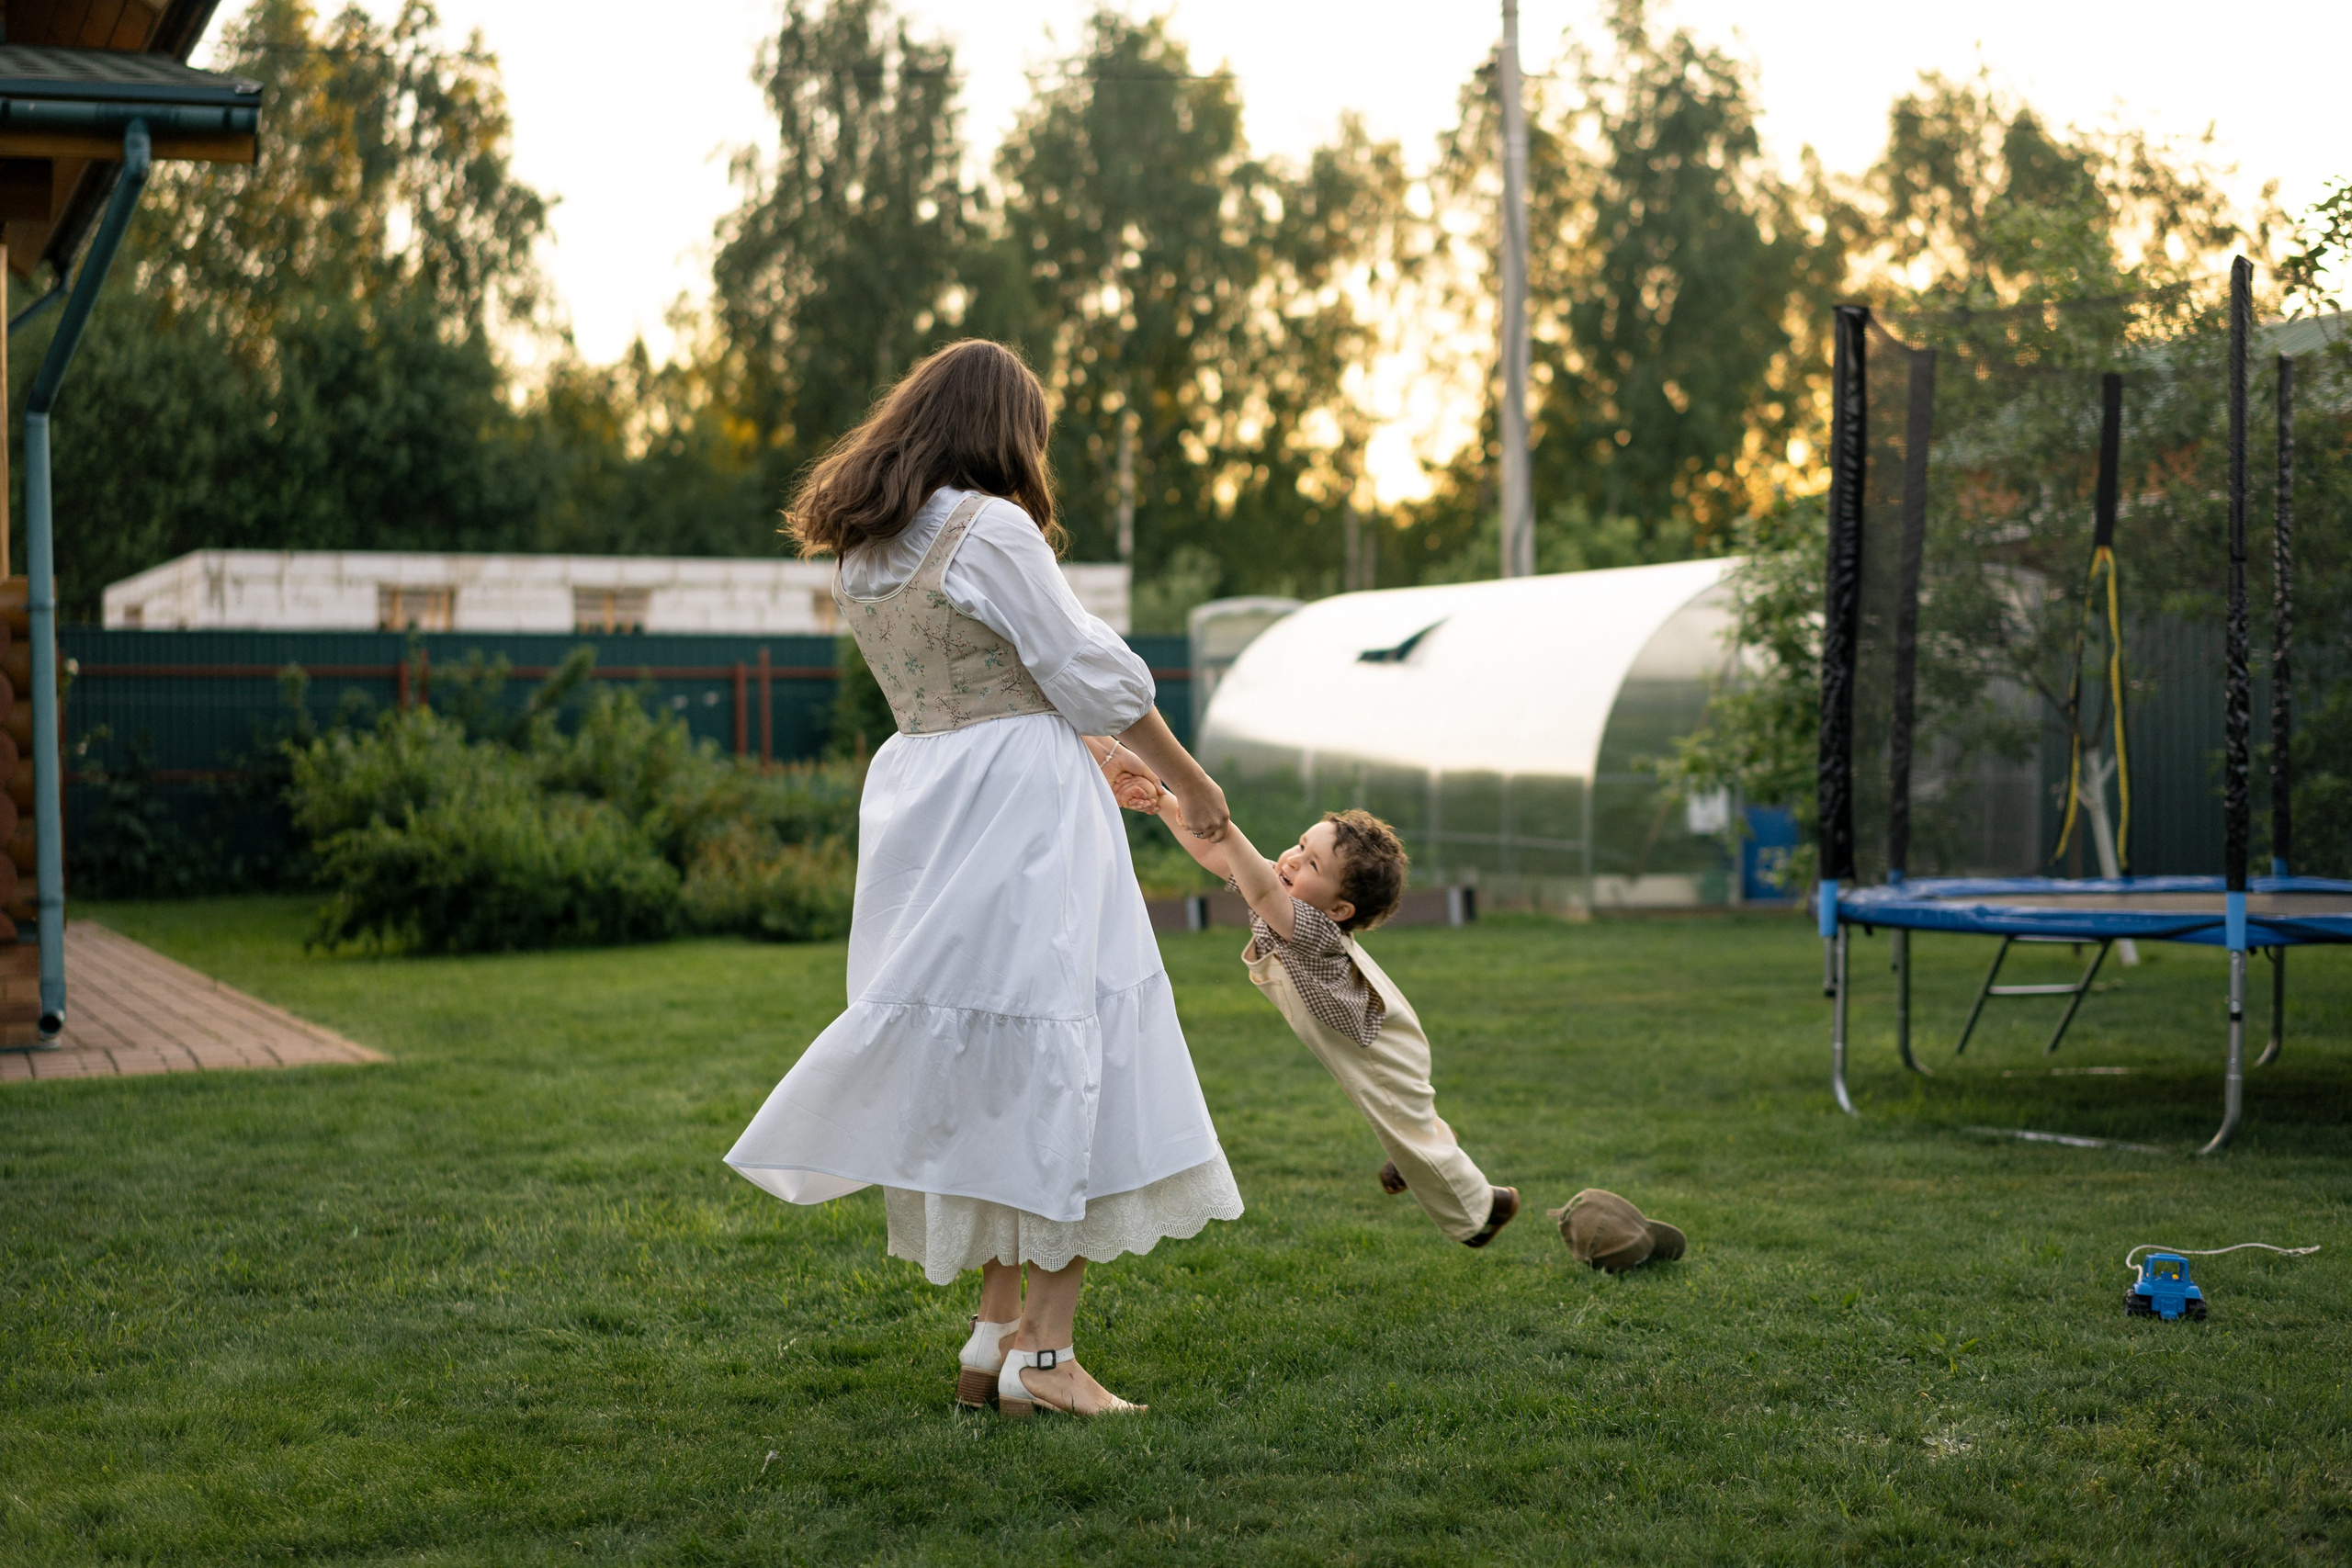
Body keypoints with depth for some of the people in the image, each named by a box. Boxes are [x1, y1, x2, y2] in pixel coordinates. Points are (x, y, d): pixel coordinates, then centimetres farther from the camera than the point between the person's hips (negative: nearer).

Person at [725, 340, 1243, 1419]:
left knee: (985, 1079, 14)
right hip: (1021, 812, -8)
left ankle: (996, 1331, 15)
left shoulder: (859, 554, 12)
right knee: (1071, 1065, -2)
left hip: (925, 818, 8)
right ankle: (1042, 1350, -3)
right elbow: (1093, 678, -7)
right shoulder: (992, 529, -11)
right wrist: (1189, 781, 7)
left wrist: (1096, 762, 27)